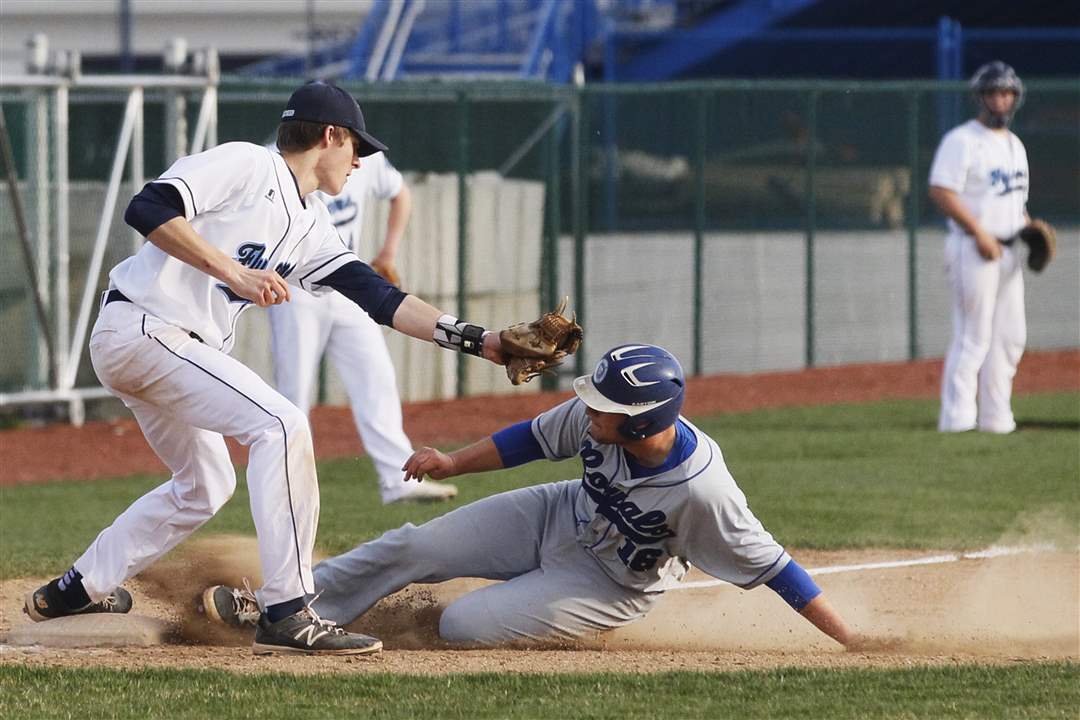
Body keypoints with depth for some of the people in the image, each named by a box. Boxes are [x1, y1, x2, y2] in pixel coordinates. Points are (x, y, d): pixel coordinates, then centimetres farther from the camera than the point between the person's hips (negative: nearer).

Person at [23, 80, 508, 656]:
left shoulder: (311, 225, 17)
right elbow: (148, 209, -22)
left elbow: (376, 297, 11)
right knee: (280, 425, -20)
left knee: (205, 484, 24)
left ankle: (78, 591, 36)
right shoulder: (246, 165, -9)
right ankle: (287, 614, -22)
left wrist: (476, 340, 2)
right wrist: (235, 273, -27)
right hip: (141, 325, -10)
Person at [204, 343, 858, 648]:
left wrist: (849, 640, -33)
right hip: (562, 517, 5)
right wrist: (454, 463, 1)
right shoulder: (598, 415, -24)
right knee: (412, 549, 2)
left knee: (462, 626, -18)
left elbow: (770, 565, -32)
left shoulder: (701, 491, -40)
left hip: (615, 586, -5)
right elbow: (539, 438, -4)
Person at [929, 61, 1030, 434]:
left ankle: (995, 417, 14)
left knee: (1010, 337, 8)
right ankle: (957, 417, -8)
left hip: (1007, 250, 9)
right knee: (973, 337, -10)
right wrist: (980, 233, -20)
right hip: (972, 249, -9)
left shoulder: (1015, 145, 18)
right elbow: (941, 192, -17)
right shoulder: (963, 141, -9)